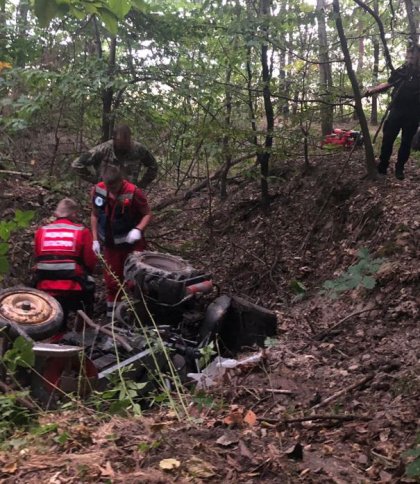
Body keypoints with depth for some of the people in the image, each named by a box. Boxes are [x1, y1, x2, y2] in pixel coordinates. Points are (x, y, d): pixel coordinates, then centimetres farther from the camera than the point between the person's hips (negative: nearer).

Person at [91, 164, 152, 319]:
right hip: (110, 245, 4)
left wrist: (138, 229, -30)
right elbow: (95, 215, 5)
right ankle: (112, 314, 30)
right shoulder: (98, 190, -10)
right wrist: (95, 239, 3)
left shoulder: (133, 192, -23)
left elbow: (148, 214, -13)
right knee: (112, 280, 14)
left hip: (132, 244, -4)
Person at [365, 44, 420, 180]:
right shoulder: (402, 71, 3)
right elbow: (388, 83, 11)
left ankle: (399, 168, 17)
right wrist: (373, 90, 0)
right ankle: (382, 167, 8)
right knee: (387, 139, 0)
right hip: (396, 111, 1)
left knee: (406, 142, 6)